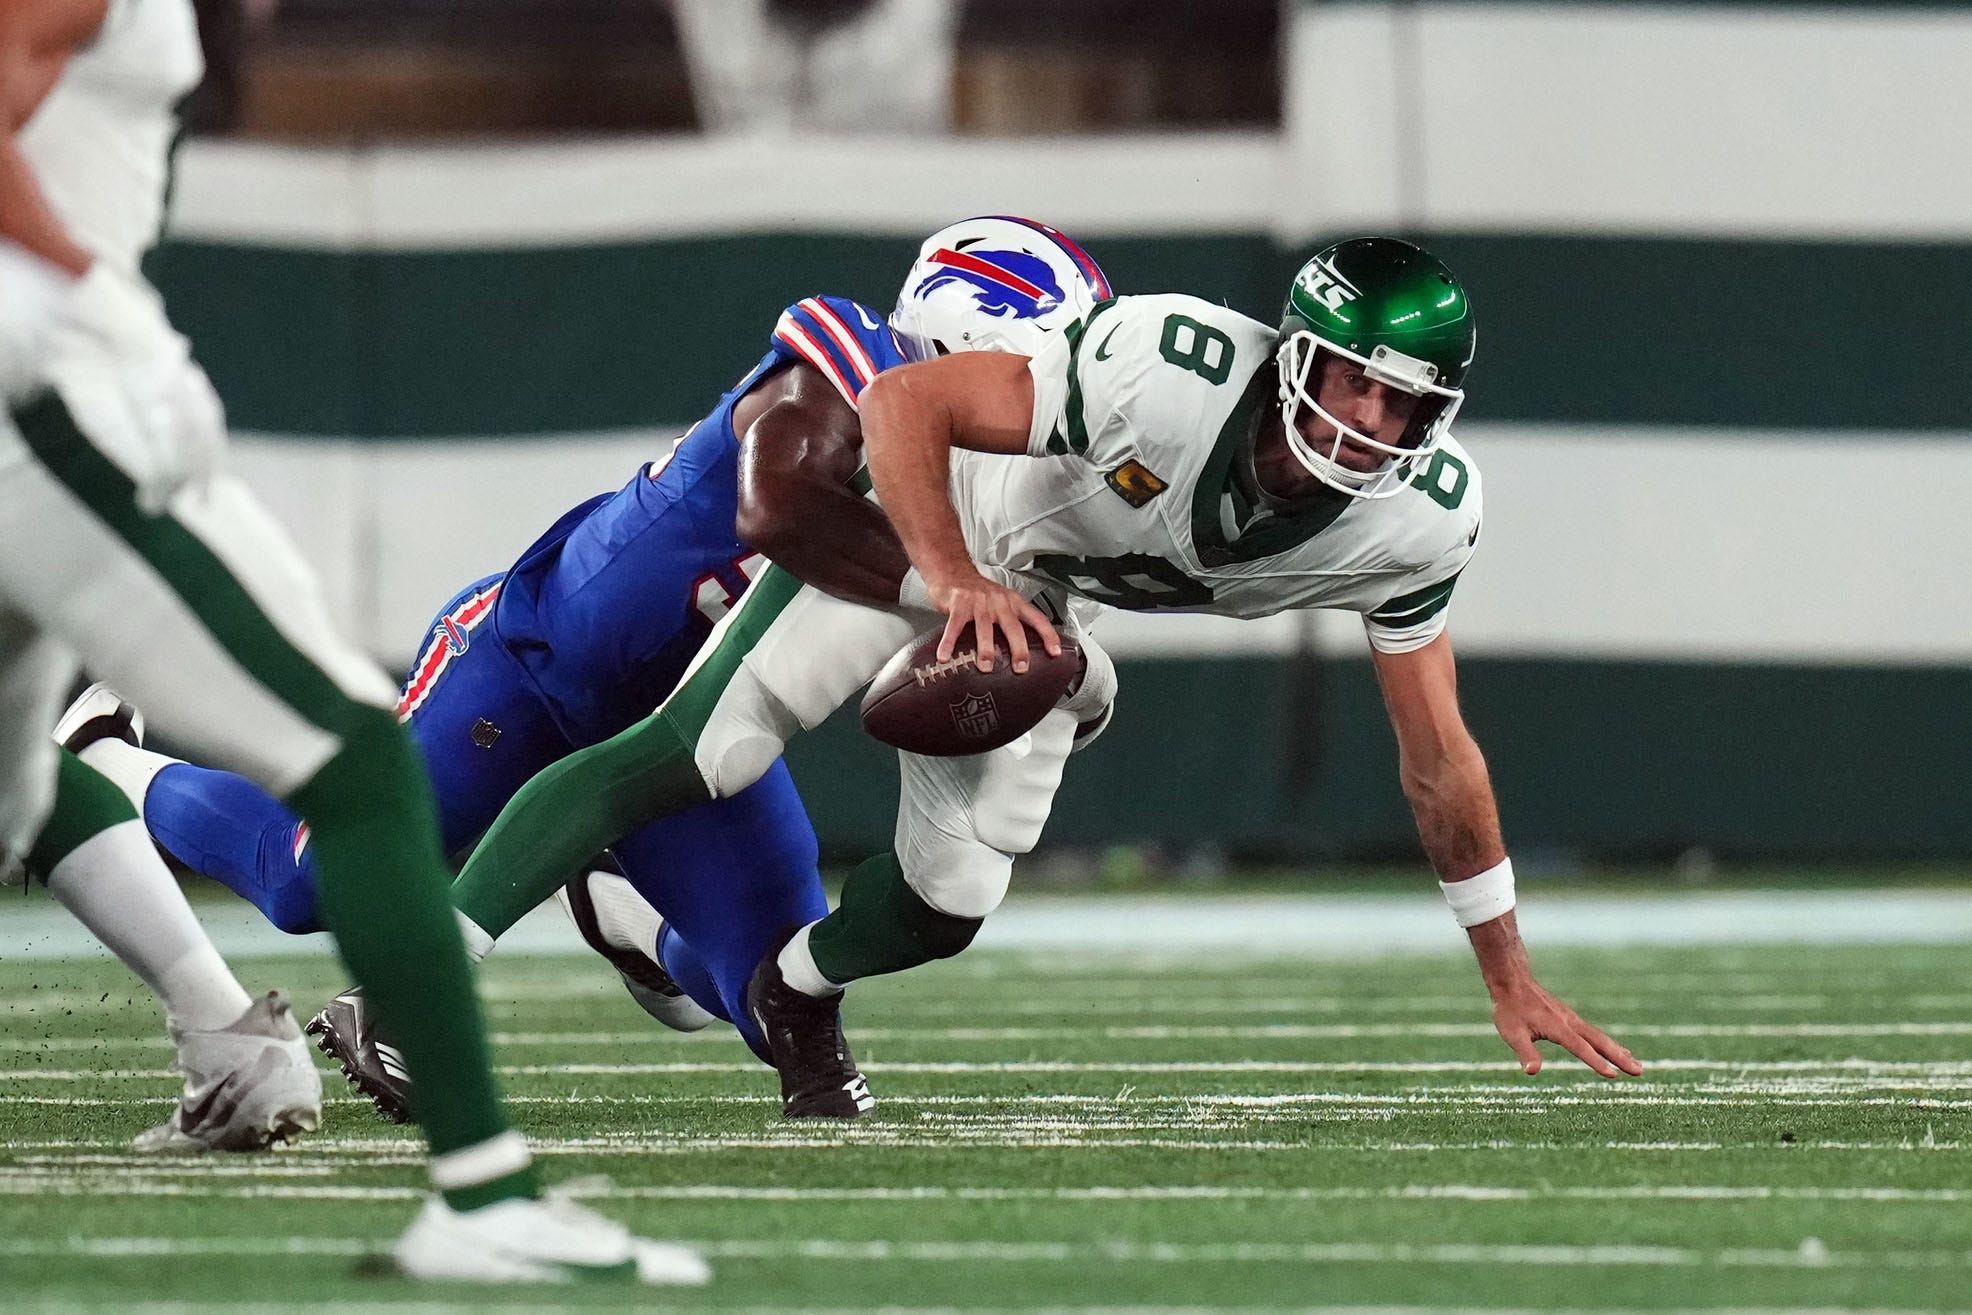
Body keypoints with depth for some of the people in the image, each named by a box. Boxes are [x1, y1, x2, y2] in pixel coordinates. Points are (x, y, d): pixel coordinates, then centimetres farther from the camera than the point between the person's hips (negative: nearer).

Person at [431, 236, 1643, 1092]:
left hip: (1034, 597, 5)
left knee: (948, 904, -1)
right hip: (920, 507, -5)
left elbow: (1439, 755, -8)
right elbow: (904, 403, -34)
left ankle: (784, 993, 34)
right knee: (697, 753, -19)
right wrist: (954, 582, -48)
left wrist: (1509, 976, -2)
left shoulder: (1412, 521, -22)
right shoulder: (1167, 374, -40)